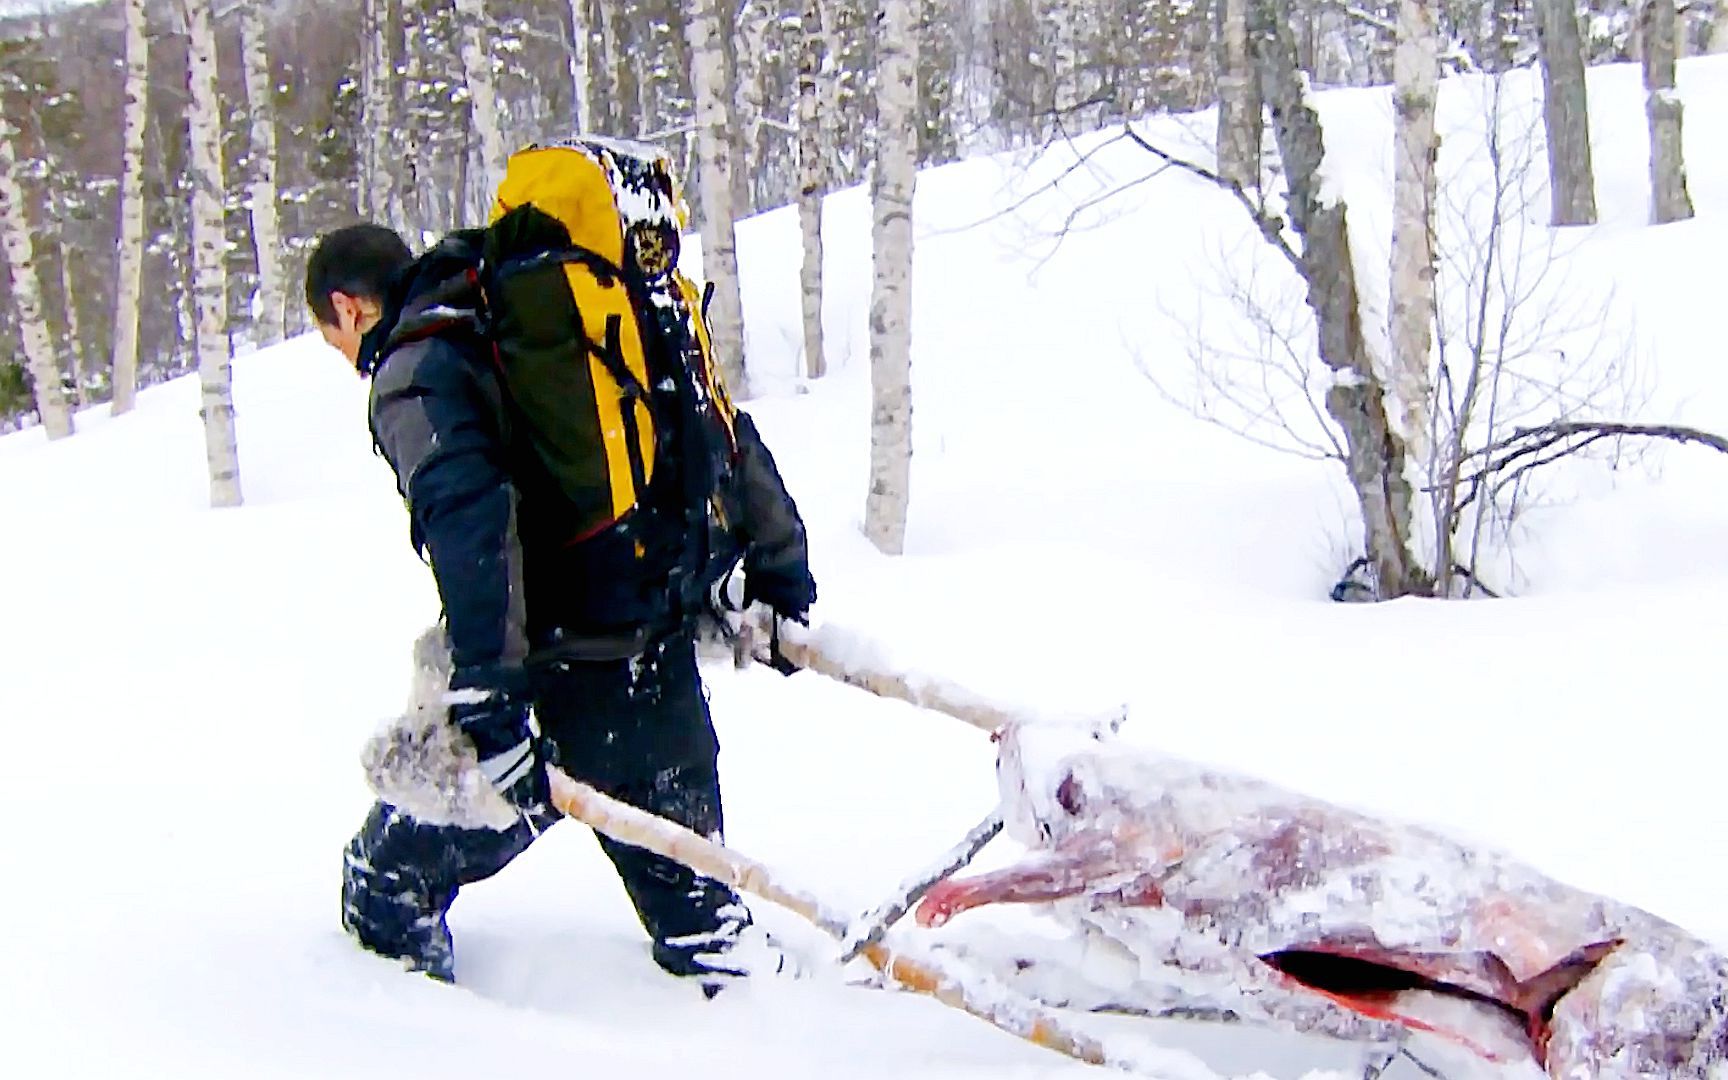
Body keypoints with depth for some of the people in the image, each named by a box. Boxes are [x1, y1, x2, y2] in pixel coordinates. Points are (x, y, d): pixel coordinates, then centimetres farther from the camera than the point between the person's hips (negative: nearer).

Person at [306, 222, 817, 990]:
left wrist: (486, 703, -32)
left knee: (389, 874, 10)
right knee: (686, 888, 22)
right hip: (664, 640, 7)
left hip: (563, 677, -7)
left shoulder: (415, 372, -8)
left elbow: (470, 523, -26)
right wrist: (780, 574, 20)